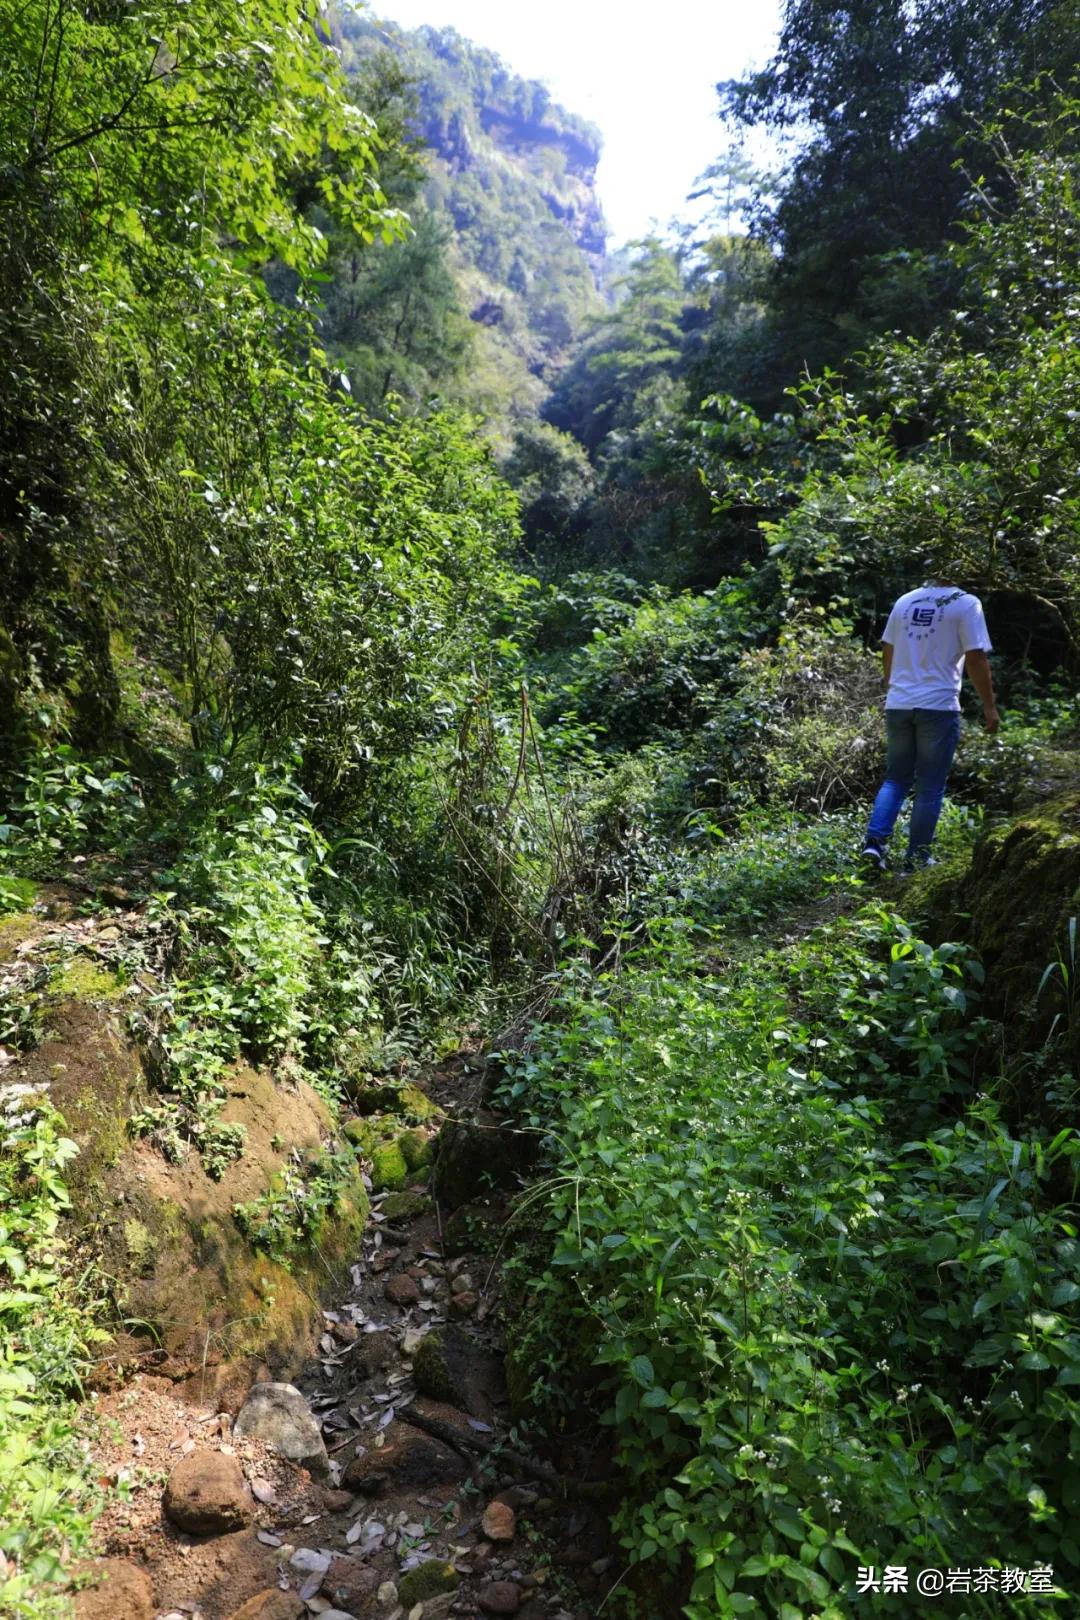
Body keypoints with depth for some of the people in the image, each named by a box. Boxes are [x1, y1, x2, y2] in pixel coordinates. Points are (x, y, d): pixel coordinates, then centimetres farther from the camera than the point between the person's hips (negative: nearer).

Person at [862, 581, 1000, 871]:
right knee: (930, 788, 4)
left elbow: (887, 651, 15)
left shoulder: (905, 601, 9)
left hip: (898, 704, 5)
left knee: (895, 779, 15)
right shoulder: (966, 604, -6)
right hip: (939, 706, -4)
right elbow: (976, 658, -9)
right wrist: (989, 706, -2)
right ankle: (917, 858, 8)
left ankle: (874, 842, 0)